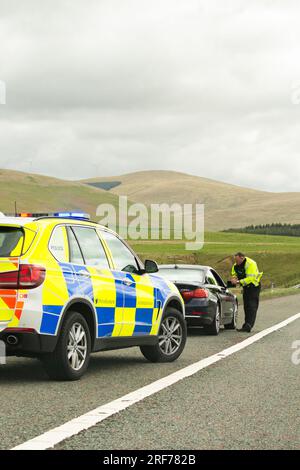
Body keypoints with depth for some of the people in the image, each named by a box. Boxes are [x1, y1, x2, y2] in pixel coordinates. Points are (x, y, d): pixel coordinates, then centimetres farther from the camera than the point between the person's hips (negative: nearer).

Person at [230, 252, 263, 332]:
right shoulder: (236, 265, -1)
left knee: (252, 306, -14)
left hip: (254, 287, -8)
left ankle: (248, 326, -21)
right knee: (246, 306, 11)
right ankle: (246, 325, 17)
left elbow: (250, 278, -33)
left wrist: (239, 282, -36)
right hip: (246, 287, 9)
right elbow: (234, 273, 15)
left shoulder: (250, 264, -26)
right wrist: (233, 278, -10)